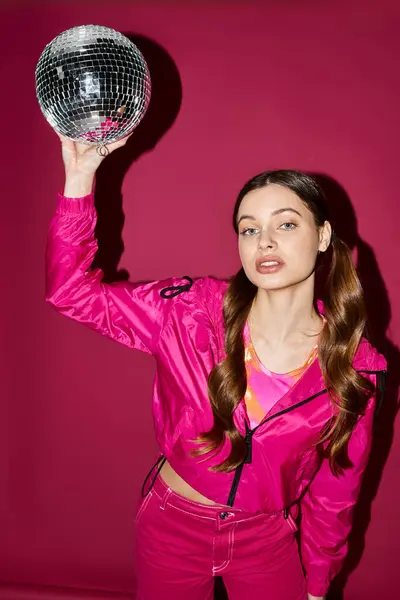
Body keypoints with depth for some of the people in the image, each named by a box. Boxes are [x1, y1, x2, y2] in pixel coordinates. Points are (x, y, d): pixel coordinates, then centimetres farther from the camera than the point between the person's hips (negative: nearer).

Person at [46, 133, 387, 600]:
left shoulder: (357, 369, -16)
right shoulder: (193, 311, -19)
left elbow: (335, 491, -5)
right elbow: (71, 290, -18)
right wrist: (80, 176, -27)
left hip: (267, 541, 0)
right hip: (171, 526, 0)